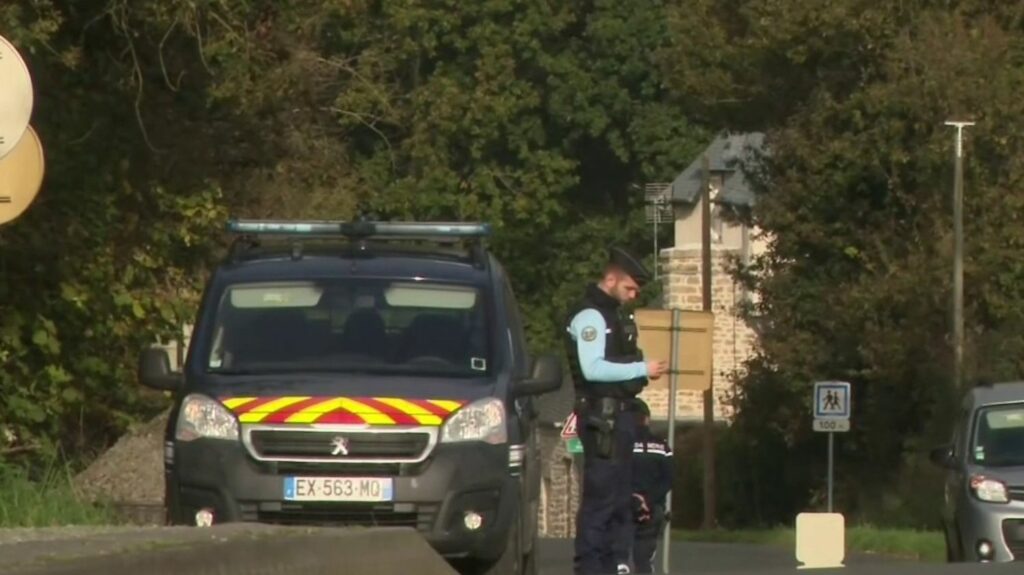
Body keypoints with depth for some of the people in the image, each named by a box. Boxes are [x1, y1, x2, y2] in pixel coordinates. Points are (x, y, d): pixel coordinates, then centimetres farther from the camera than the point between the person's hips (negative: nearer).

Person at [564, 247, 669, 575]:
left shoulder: (613, 315, 19)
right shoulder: (590, 315, -12)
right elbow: (592, 368, -22)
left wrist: (644, 371, 6)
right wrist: (642, 369, -20)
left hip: (619, 414, 10)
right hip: (602, 416, -10)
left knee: (619, 497, 13)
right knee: (600, 495, -11)